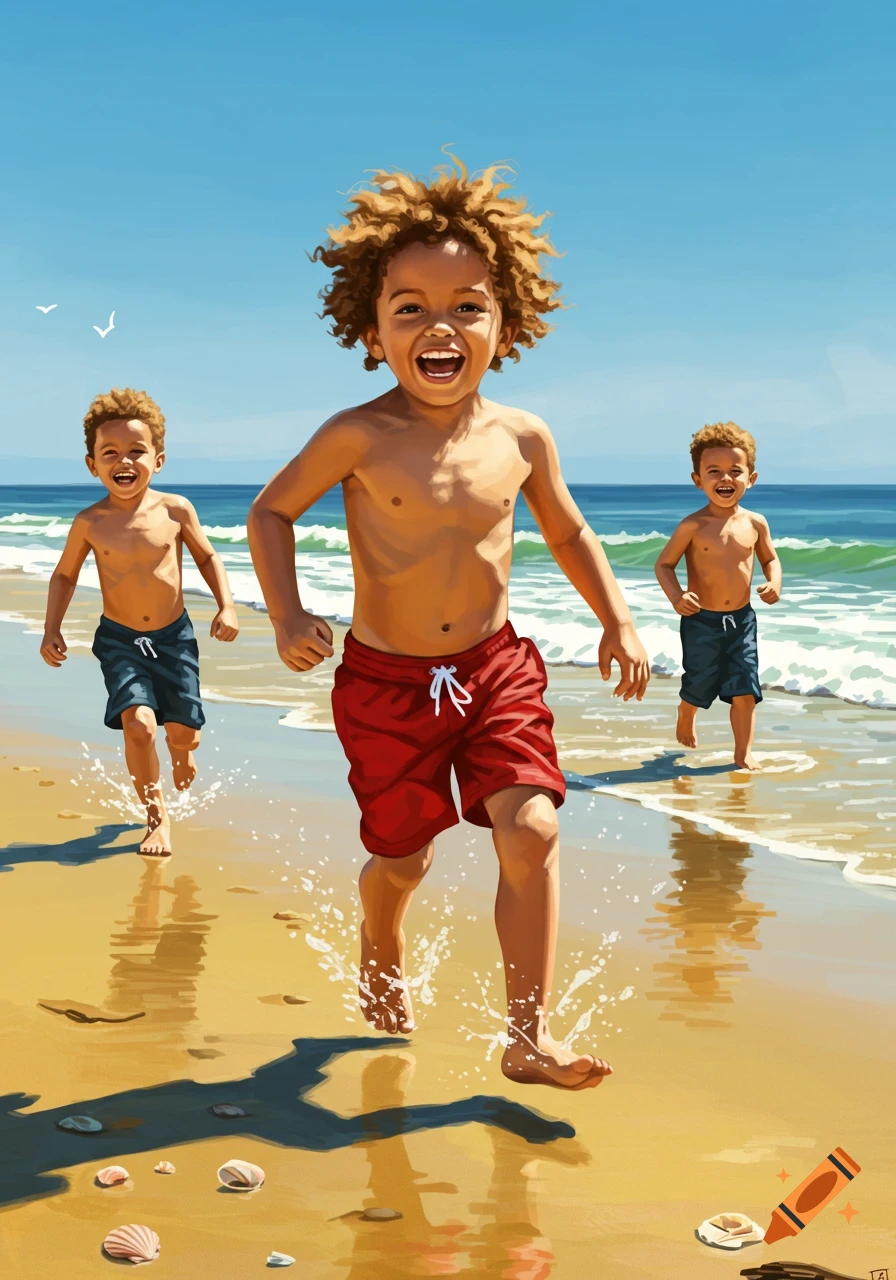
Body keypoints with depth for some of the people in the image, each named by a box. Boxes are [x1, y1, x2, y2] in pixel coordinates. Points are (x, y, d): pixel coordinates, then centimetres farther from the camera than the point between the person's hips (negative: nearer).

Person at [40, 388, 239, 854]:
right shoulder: (90, 522, -9)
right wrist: (52, 629, -1)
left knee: (183, 730, 3)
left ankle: (181, 760, 44)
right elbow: (64, 574, 7)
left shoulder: (176, 510, -10)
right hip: (119, 639, -1)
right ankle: (156, 814, 2)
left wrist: (226, 606, -3)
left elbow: (207, 557, 6)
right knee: (138, 722, -20)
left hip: (174, 635, 1)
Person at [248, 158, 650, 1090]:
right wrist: (287, 614, -15)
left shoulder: (520, 438, -4)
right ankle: (381, 967, 47)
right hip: (386, 679, -2)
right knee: (400, 858, 11)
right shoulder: (359, 437, -13)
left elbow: (568, 532, 13)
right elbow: (271, 510, -1)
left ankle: (528, 1037, -1)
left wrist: (618, 622, 3)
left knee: (530, 830, -14)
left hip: (495, 668, 2)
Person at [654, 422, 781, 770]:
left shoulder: (755, 523, -2)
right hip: (701, 620, -3)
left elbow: (770, 559, 14)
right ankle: (685, 718, 44)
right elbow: (664, 564, -7)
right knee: (697, 688, 11)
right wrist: (675, 596, -24)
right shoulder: (693, 526, -12)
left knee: (745, 691, 1)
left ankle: (743, 752, 14)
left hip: (741, 620, 3)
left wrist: (774, 582, -7)